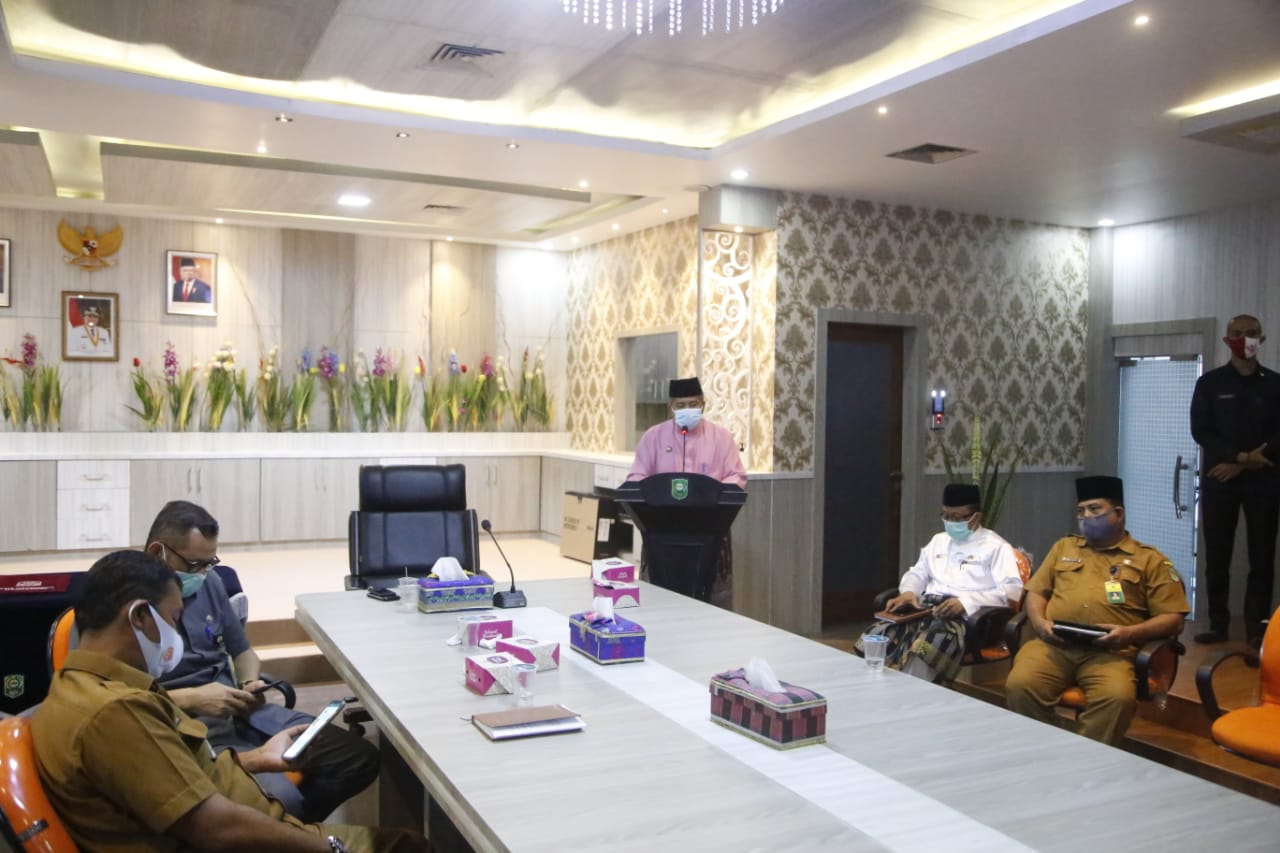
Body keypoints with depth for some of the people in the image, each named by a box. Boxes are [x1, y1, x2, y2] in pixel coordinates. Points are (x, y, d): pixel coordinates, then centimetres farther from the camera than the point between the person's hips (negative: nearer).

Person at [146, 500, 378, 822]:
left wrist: (250, 684, 0)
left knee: (360, 758, -5)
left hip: (242, 711, 8)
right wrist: (190, 699, -21)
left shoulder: (208, 582, 12)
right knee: (281, 800, -32)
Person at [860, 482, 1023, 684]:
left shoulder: (995, 547, 6)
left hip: (965, 616, -6)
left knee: (924, 648, -39)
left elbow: (1012, 591, -6)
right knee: (877, 636, -25)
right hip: (924, 609, 6)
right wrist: (908, 592, 1)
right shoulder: (938, 541, 27)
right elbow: (917, 574, 27)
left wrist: (966, 602, -19)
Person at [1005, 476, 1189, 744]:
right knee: (1019, 684, -27)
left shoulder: (1150, 560, 15)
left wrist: (1130, 633, -10)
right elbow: (1036, 592, 23)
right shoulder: (1064, 547, 26)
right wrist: (1039, 622, 0)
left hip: (1110, 651, -2)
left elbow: (1173, 620, 8)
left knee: (1118, 697, -34)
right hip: (1054, 644, 2)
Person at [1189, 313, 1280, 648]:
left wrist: (1242, 465, -11)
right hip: (1218, 480, 0)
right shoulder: (1209, 383, 6)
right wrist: (1240, 456, -14)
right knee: (1217, 556, 2)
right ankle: (1218, 624, 8)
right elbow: (1200, 431, -2)